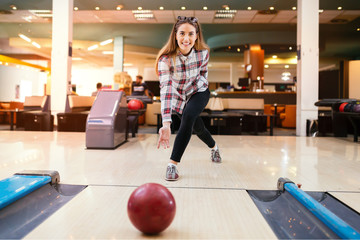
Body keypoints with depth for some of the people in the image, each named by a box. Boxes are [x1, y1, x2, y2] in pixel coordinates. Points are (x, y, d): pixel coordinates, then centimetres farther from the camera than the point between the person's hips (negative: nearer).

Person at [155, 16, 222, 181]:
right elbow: (165, 88, -42)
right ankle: (214, 147, 53)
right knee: (197, 128, 18)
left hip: (198, 92, 0)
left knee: (188, 116, -31)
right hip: (178, 97, 0)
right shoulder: (166, 58, -32)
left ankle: (173, 164, -23)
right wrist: (166, 124, -51)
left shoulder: (203, 53, -23)